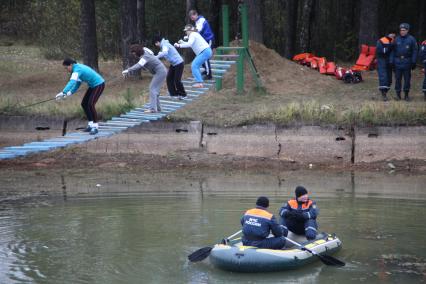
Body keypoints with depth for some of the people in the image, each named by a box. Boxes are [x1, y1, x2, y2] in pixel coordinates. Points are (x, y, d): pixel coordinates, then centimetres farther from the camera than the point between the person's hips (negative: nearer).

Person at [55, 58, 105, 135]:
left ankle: (95, 127, -13)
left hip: (99, 85, -10)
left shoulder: (77, 70, -24)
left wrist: (63, 92, -47)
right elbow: (77, 83, 11)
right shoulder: (78, 68, 5)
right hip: (93, 85, 10)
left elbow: (72, 82, -39)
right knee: (84, 104, 9)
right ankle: (91, 124, 15)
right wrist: (69, 93, -2)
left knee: (90, 104, -19)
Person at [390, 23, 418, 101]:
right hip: (398, 62, 1)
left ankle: (406, 95, 11)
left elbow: (414, 51, 1)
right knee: (398, 79, 3)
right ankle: (398, 94, 11)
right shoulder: (396, 39, 8)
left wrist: (413, 62, -5)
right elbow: (393, 51, 10)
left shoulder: (411, 39, 2)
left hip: (407, 63, -1)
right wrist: (391, 62, 2)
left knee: (407, 79, 2)